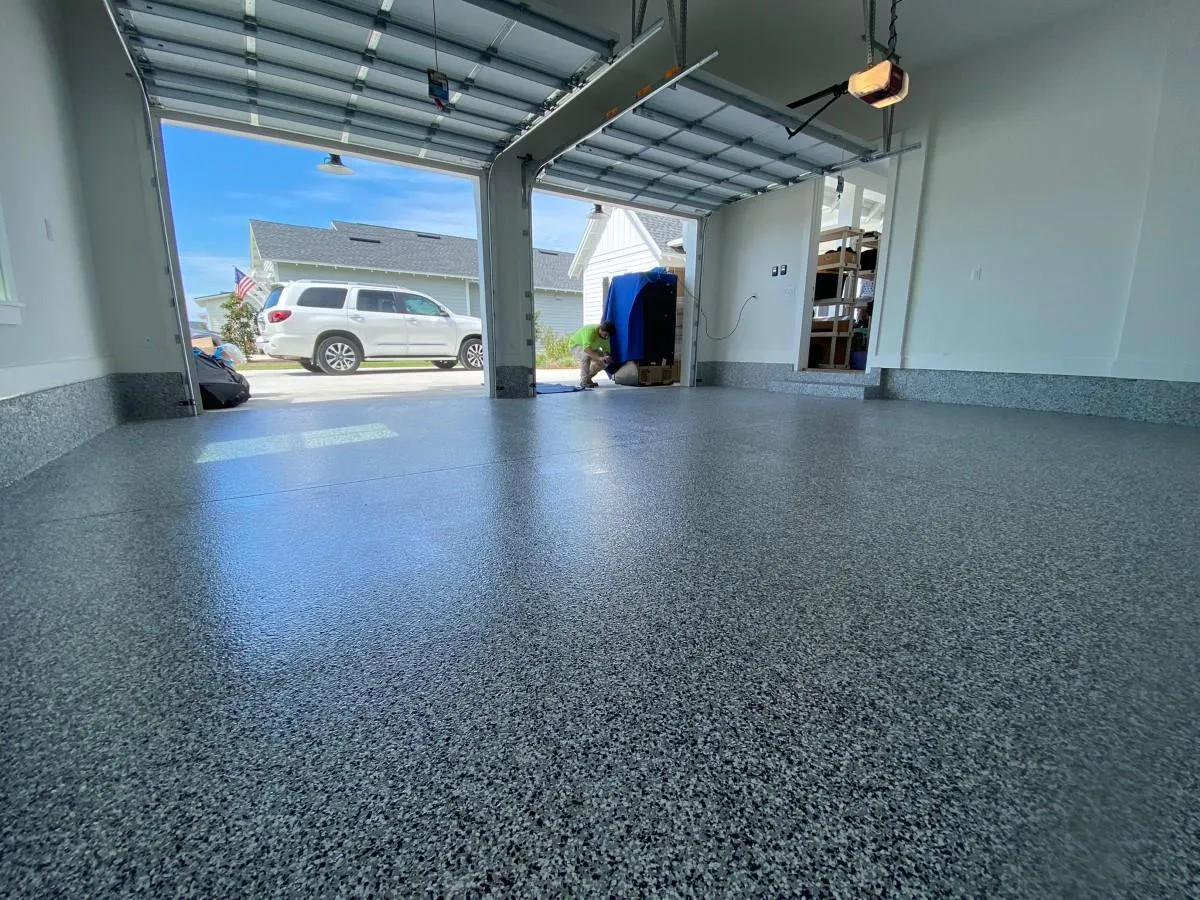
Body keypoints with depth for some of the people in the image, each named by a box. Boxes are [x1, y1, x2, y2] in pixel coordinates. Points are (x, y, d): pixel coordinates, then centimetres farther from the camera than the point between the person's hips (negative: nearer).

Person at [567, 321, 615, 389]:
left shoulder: (605, 335, -17)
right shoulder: (590, 331, -38)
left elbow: (606, 350, -12)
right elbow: (586, 349, -51)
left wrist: (606, 356, -37)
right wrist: (599, 358, -62)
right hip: (575, 346, -7)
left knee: (604, 362, -7)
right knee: (587, 355, -37)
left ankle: (588, 378, 10)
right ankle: (583, 381, -25)